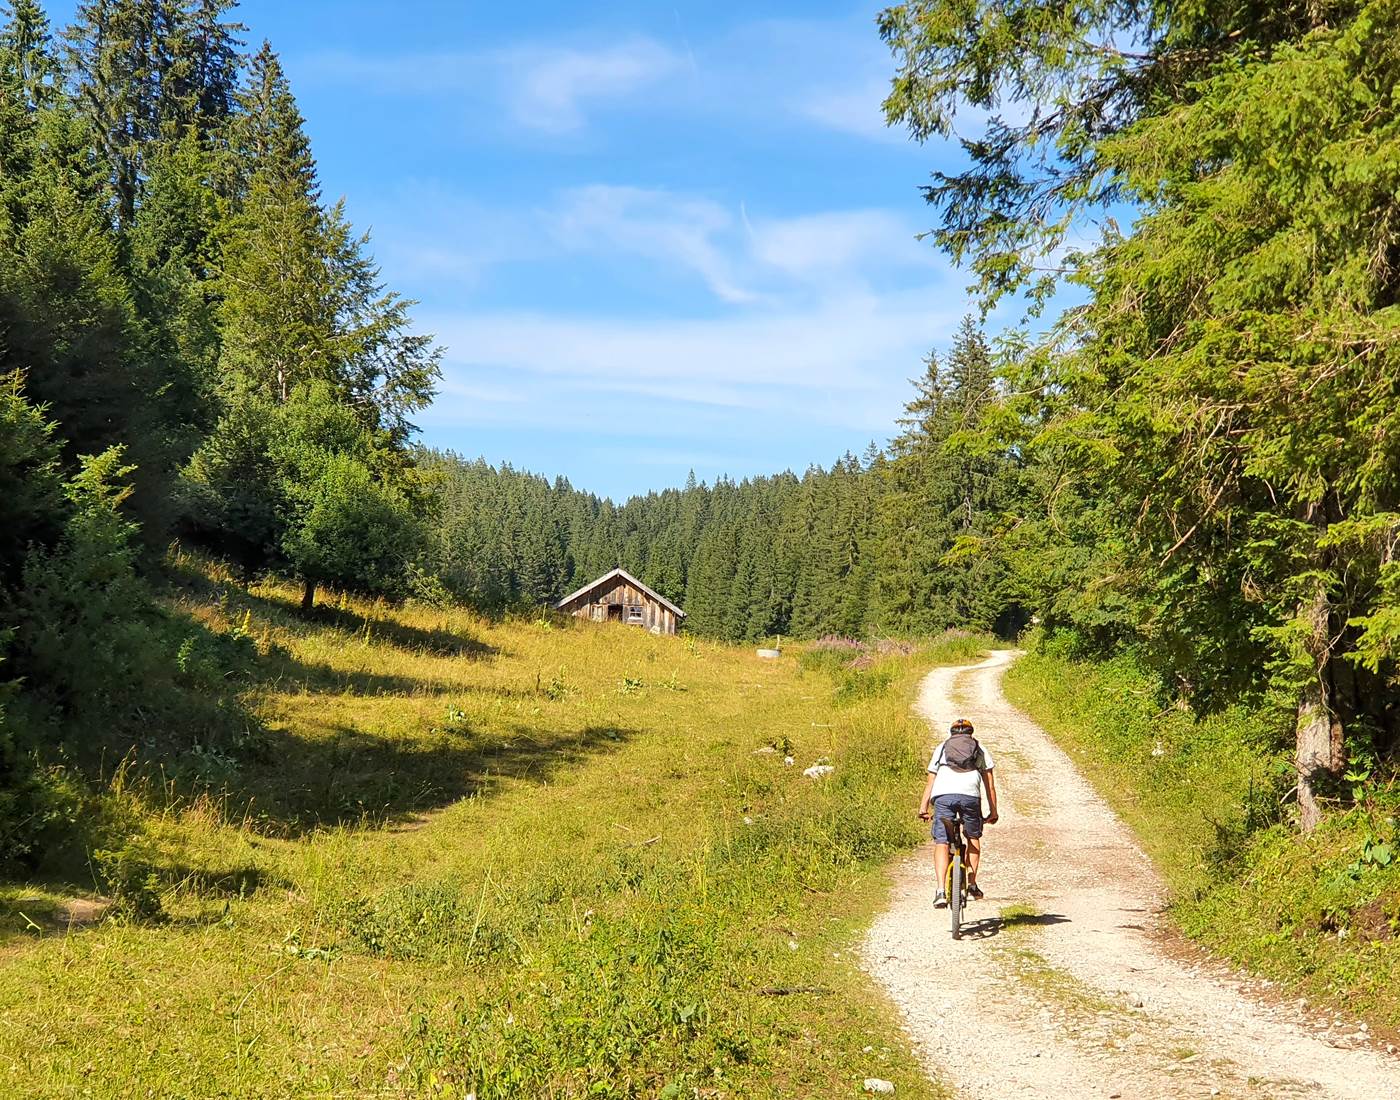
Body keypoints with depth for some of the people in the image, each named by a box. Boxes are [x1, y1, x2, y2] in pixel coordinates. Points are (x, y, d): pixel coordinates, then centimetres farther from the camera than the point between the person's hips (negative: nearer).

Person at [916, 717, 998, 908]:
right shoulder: (980, 750, 29)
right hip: (969, 795, 0)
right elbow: (989, 784, 24)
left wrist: (923, 807, 20)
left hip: (942, 795, 0)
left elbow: (930, 781, 22)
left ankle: (941, 891, -12)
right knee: (974, 837, 24)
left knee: (941, 843, 2)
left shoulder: (942, 748, 30)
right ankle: (972, 883, 20)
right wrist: (993, 812, 29)